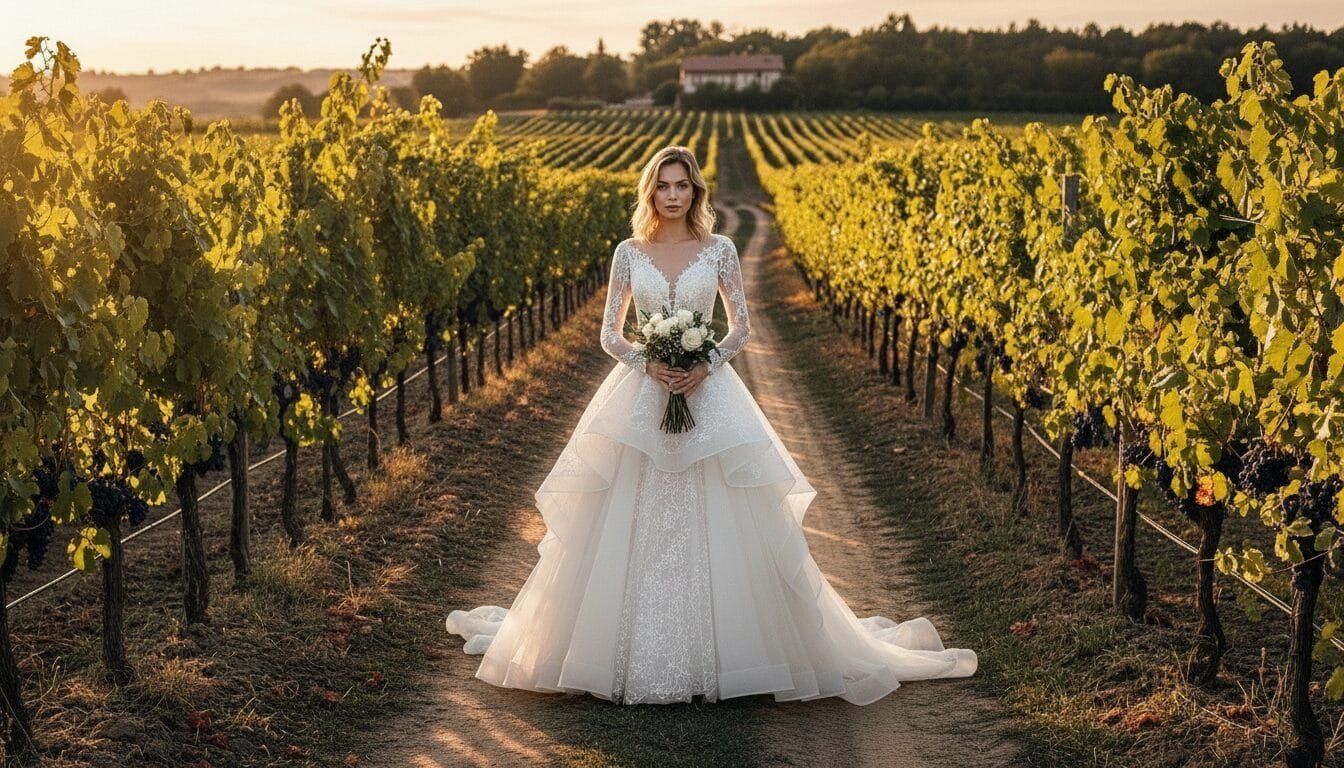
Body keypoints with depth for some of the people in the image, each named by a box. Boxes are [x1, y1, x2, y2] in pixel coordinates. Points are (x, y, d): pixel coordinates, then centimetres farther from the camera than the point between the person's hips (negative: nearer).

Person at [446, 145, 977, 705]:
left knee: (717, 526, -2)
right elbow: (610, 333, 6)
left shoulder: (719, 250, 3)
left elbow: (742, 326, 5)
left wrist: (706, 364, -13)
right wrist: (647, 364, -12)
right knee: (635, 528, 1)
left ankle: (719, 652, 10)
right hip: (641, 398, 1)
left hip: (709, 397, -1)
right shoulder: (629, 253, 5)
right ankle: (631, 654, 12)